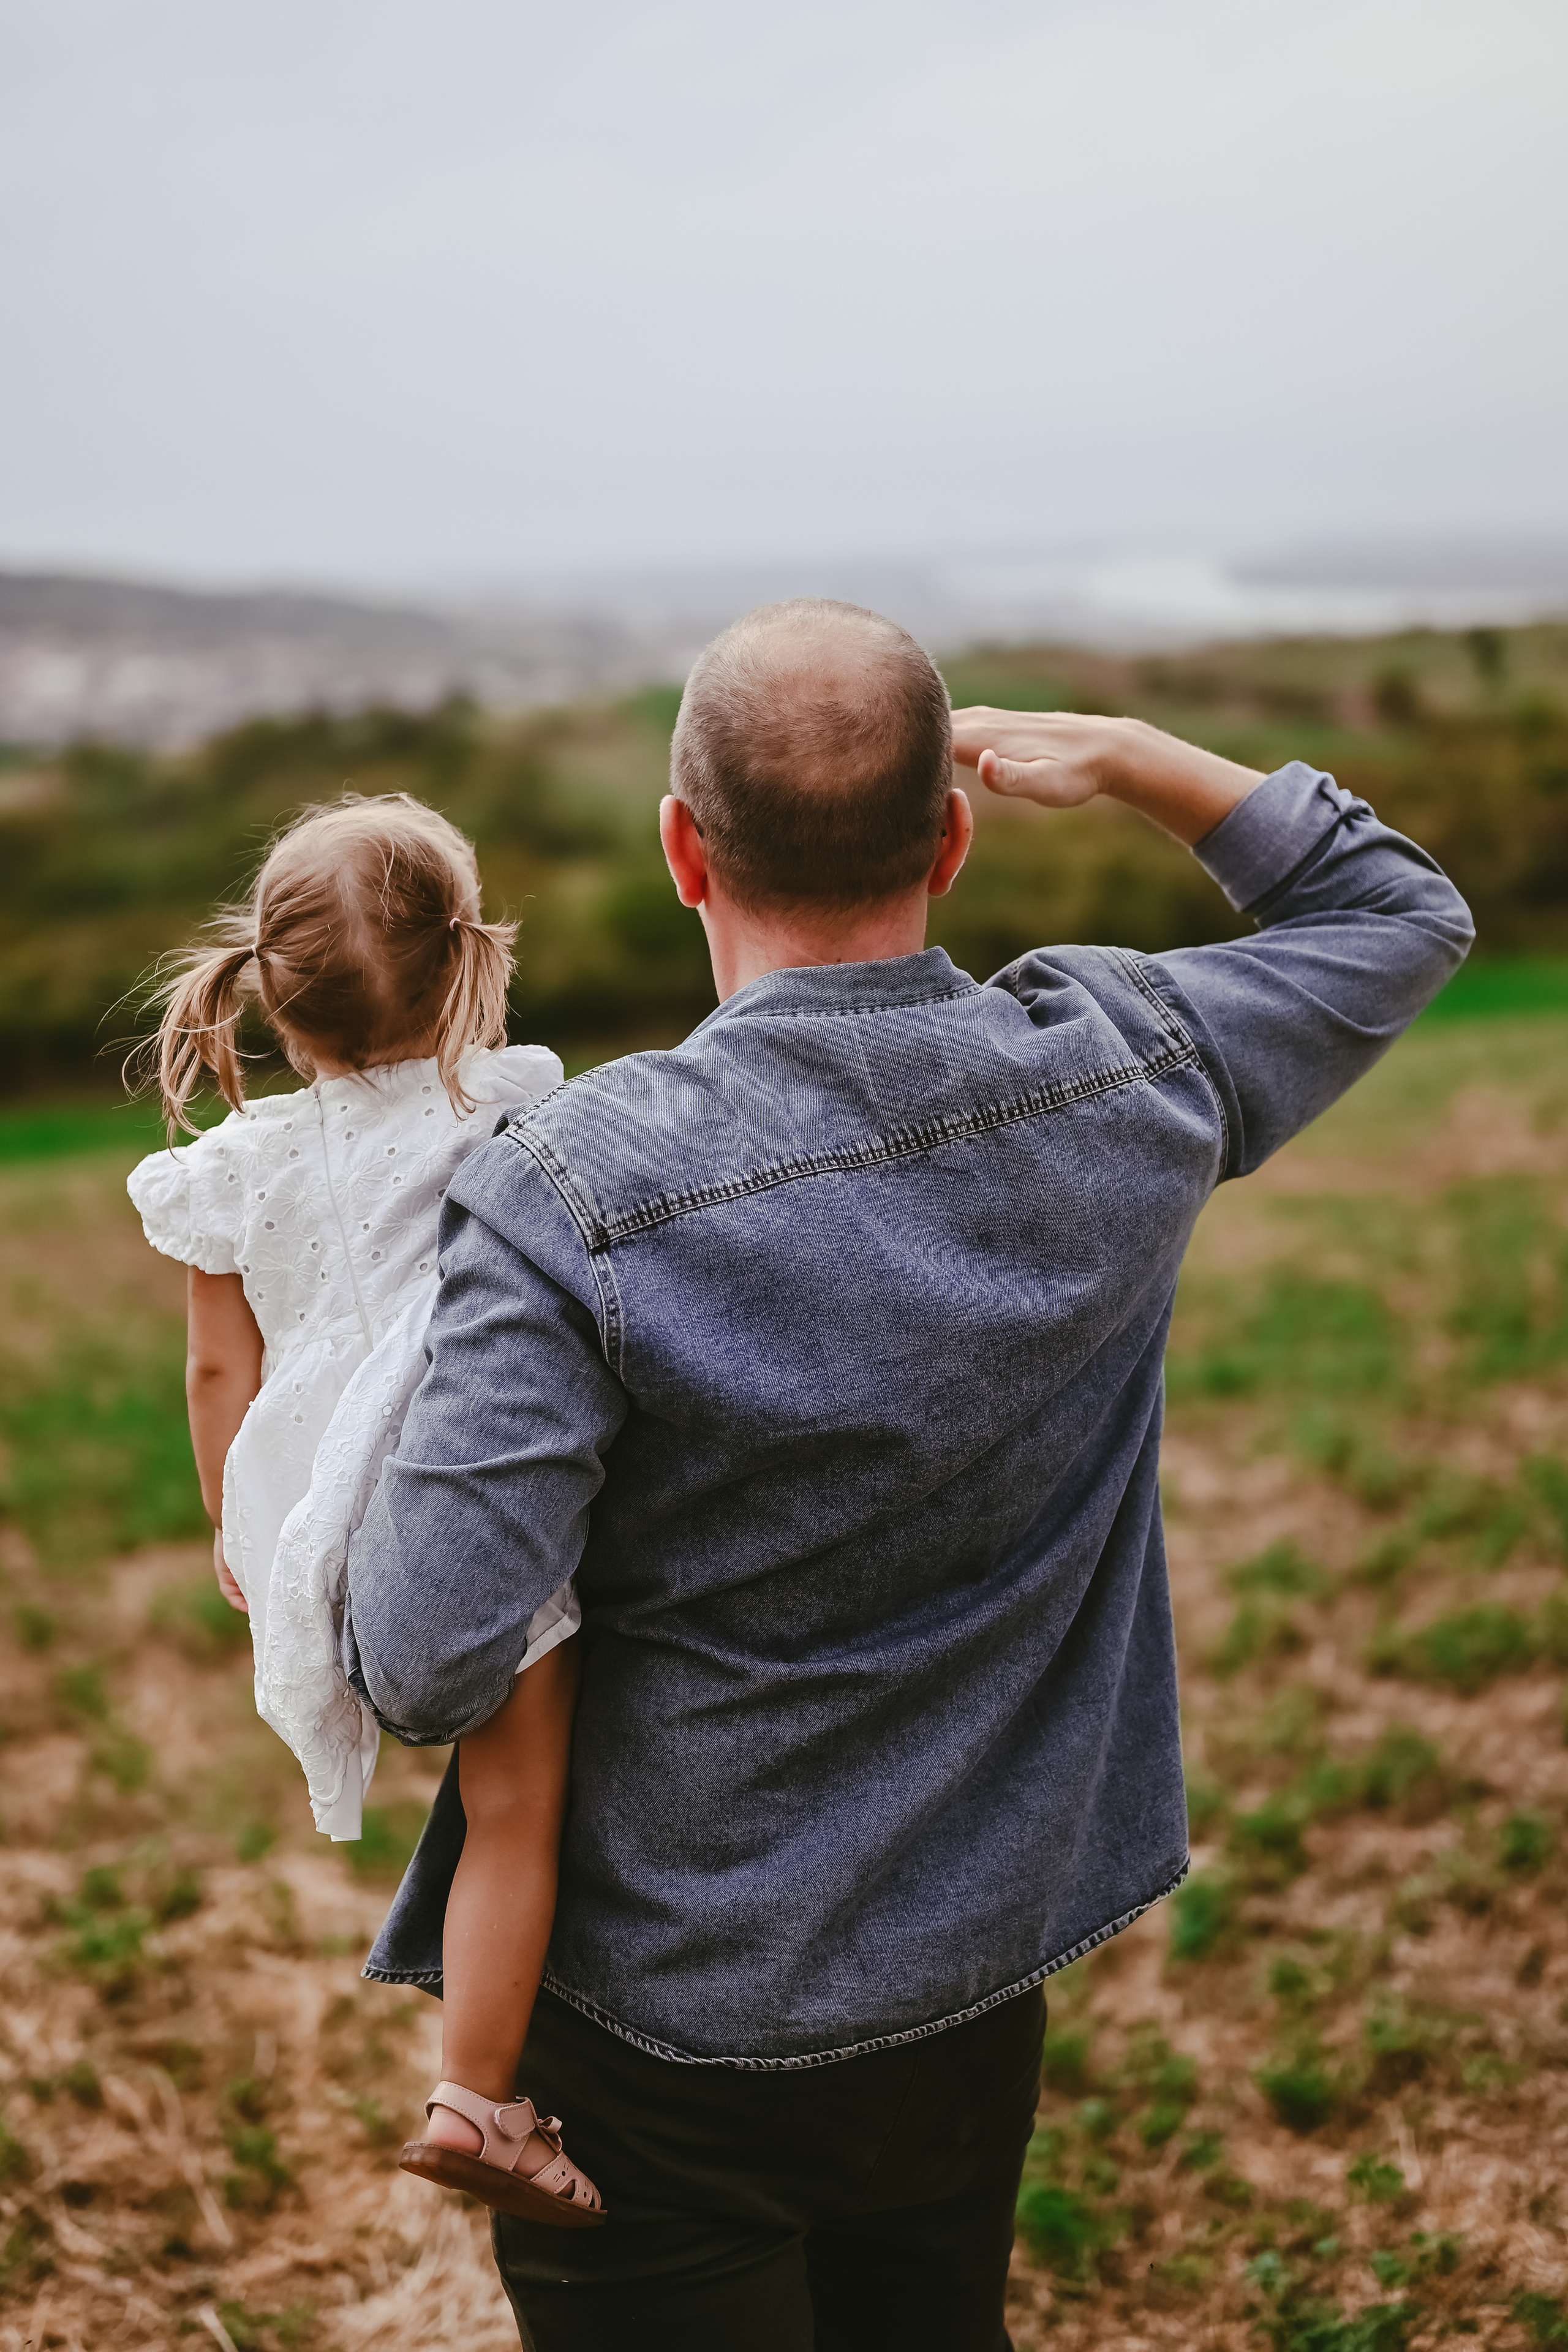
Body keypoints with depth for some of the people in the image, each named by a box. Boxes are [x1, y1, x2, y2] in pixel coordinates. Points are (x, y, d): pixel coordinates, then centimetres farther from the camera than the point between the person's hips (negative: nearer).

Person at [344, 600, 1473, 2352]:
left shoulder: (579, 1193, -25)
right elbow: (1399, 916, 8)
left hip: (660, 2028, -4)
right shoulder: (1122, 1082, -12)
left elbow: (425, 1666, -26)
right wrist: (1120, 754, 2)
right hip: (976, 1983, 4)